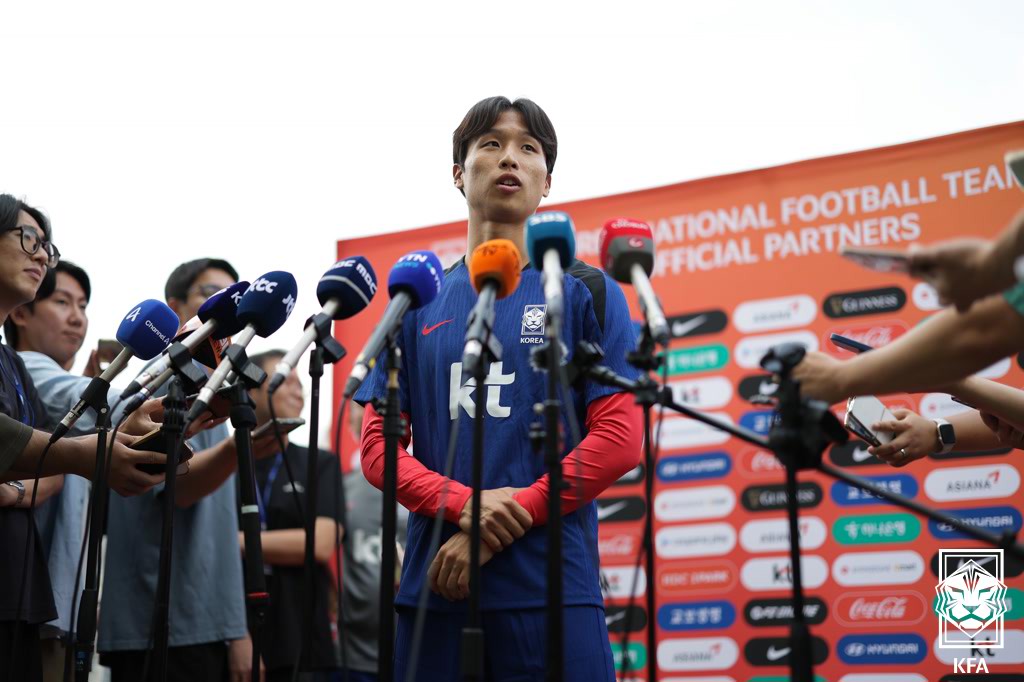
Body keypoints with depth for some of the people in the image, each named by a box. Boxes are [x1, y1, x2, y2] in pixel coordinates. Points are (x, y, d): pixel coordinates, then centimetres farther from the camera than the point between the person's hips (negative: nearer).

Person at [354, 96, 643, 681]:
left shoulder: (586, 293, 6)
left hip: (553, 591, -2)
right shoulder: (418, 302, 13)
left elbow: (620, 437, -3)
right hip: (433, 589, 2)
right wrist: (465, 505, -12)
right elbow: (379, 445, 8)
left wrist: (502, 528, -11)